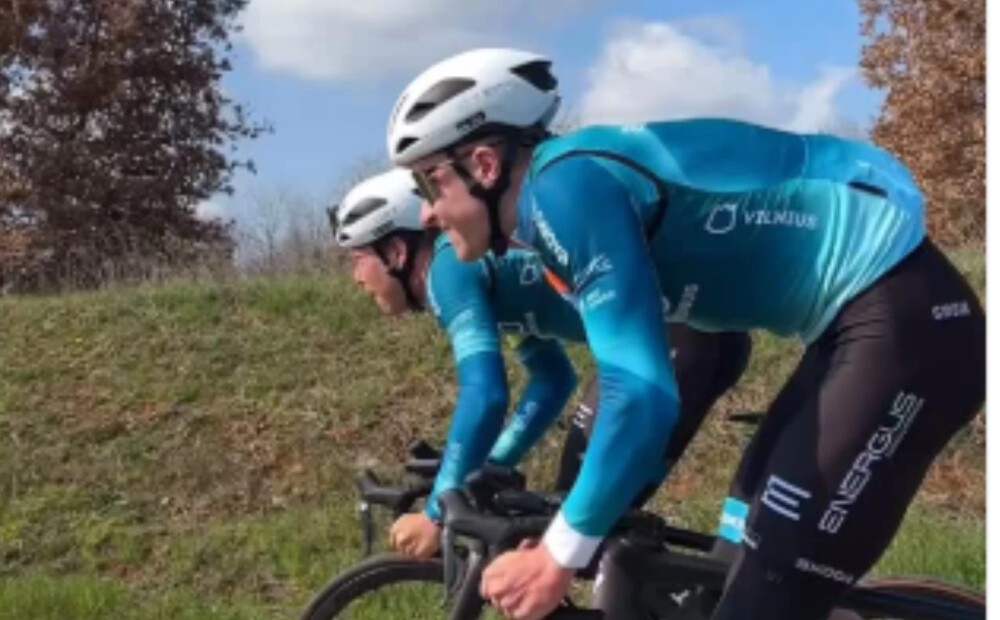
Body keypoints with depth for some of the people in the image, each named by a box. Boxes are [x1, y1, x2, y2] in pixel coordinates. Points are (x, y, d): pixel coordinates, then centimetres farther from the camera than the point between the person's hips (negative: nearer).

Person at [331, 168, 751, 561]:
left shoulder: (450, 265, -9)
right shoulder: (482, 260, 19)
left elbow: (485, 394, -21)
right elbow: (554, 378, 25)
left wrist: (437, 514, -11)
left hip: (686, 331, -10)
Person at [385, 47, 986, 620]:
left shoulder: (567, 185, -17)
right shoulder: (553, 208, 13)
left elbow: (643, 396, -25)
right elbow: (628, 363, 24)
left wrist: (557, 556, -15)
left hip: (903, 315, -10)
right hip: (866, 312, 10)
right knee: (750, 528, 18)